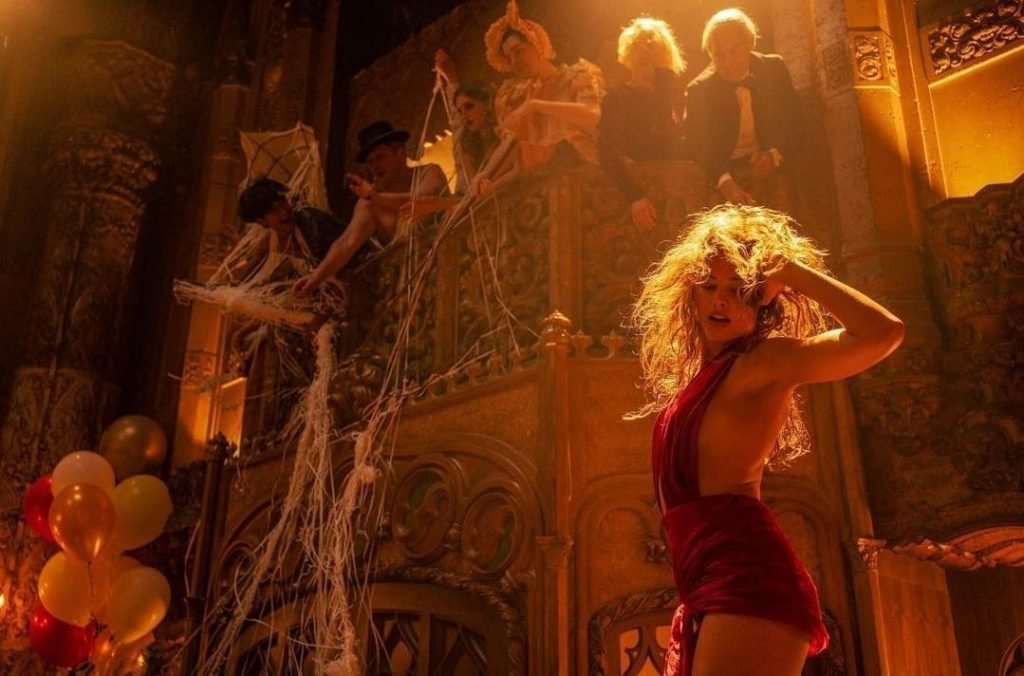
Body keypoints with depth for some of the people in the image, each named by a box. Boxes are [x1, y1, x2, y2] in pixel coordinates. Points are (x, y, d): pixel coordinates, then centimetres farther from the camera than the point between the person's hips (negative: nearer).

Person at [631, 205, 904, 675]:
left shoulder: (765, 361, -4)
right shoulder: (696, 376, 20)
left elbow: (884, 333, -18)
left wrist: (794, 272, -8)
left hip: (747, 576, -9)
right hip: (710, 588, 9)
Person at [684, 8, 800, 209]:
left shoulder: (774, 68, 3)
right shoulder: (698, 90, -4)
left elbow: (793, 122, 8)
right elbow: (697, 147, -12)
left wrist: (775, 155, -13)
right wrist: (725, 182, -30)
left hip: (768, 168, 2)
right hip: (723, 172, -1)